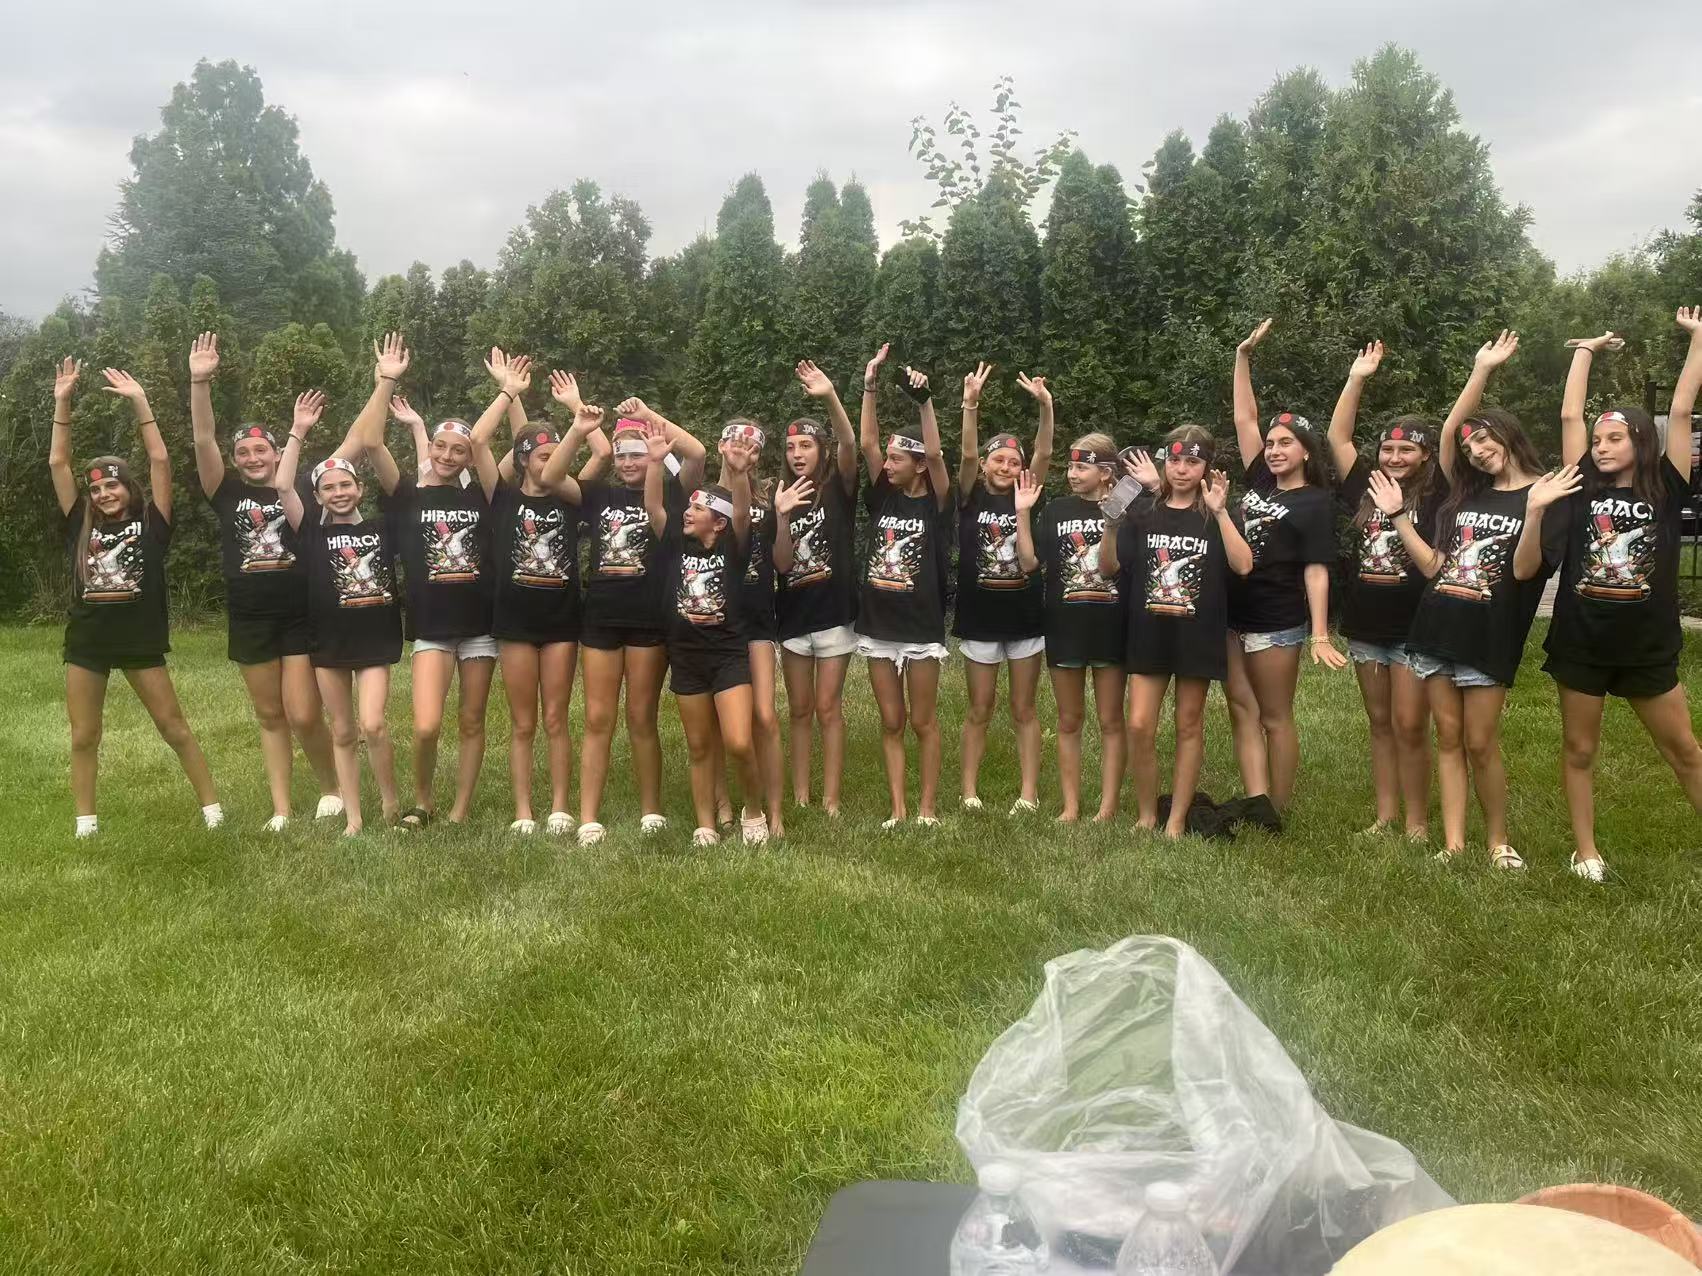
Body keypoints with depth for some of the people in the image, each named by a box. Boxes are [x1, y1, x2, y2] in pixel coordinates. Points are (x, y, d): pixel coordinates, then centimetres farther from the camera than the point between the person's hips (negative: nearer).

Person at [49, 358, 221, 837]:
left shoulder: (149, 523, -1)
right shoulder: (82, 525, 6)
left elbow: (160, 459, -8)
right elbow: (58, 463, 4)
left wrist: (139, 401, -10)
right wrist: (62, 402, -1)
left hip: (140, 639, -3)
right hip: (86, 640, 3)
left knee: (175, 728, 3)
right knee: (83, 738, 8)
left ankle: (211, 807, 11)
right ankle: (85, 823, 19)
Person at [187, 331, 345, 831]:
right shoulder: (228, 495, 6)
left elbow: (355, 445, -2)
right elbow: (204, 441, -6)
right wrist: (200, 381, -18)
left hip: (302, 615, -2)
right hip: (249, 619, 3)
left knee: (304, 716, -6)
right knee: (270, 716, 10)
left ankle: (332, 788, 19)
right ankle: (281, 809, 19)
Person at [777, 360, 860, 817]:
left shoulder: (838, 491, -3)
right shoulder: (783, 497, 7)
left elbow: (850, 444, -23)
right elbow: (781, 563, -4)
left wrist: (830, 397, -37)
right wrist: (781, 517, -19)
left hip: (834, 612, -4)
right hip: (793, 614, 4)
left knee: (828, 709, 0)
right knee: (799, 711, 9)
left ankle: (830, 802, 5)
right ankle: (800, 796, 17)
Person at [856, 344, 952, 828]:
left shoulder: (934, 503, -4)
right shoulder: (882, 497, 5)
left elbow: (935, 451, -18)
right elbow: (867, 443, -4)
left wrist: (924, 398, -25)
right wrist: (870, 386, -11)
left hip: (922, 626, -4)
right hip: (878, 625, 4)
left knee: (923, 721, 6)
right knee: (891, 722, 8)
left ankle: (927, 805, 16)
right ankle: (897, 807, 15)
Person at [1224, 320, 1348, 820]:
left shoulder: (1314, 503, -7)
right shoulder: (1260, 482, 10)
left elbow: (1316, 570, -12)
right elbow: (1245, 417, 10)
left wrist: (1320, 634, -20)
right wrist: (1243, 355, 4)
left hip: (1276, 623, -7)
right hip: (1232, 614, 7)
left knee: (1275, 717, 2)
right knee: (1243, 712, 2)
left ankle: (1278, 812, 11)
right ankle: (1257, 803, 2)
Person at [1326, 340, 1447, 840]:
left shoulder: (1436, 495, -5)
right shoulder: (1366, 488, 5)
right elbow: (1337, 436, 4)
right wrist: (1357, 377, 1)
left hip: (1416, 625, -4)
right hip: (1365, 624, 4)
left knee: (1410, 727, -1)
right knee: (1380, 723, 12)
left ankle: (1417, 820, 11)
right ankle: (1385, 813, 21)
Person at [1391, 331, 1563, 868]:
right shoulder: (1466, 495, 15)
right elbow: (1433, 566, 10)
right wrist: (1399, 515, 8)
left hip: (1489, 636, -5)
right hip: (1436, 628, 5)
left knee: (1481, 743, -2)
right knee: (1448, 738, 6)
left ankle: (1499, 841, 16)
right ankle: (1453, 842, 11)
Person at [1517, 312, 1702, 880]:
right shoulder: (1585, 486, 1)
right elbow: (1569, 415, 0)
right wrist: (1586, 350, 7)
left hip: (1647, 646, -1)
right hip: (1580, 642, 1)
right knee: (1579, 750, 9)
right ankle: (1585, 850, 22)